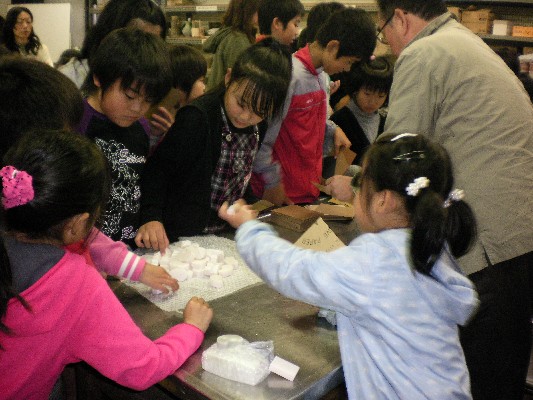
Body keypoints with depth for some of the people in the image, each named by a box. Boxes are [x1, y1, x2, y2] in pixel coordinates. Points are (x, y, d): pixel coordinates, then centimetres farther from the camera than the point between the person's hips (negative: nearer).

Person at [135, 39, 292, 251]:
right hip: (179, 239, -6)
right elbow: (158, 169, -17)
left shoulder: (260, 128, -2)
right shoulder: (197, 119, -23)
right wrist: (151, 217, -28)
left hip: (224, 233, 7)